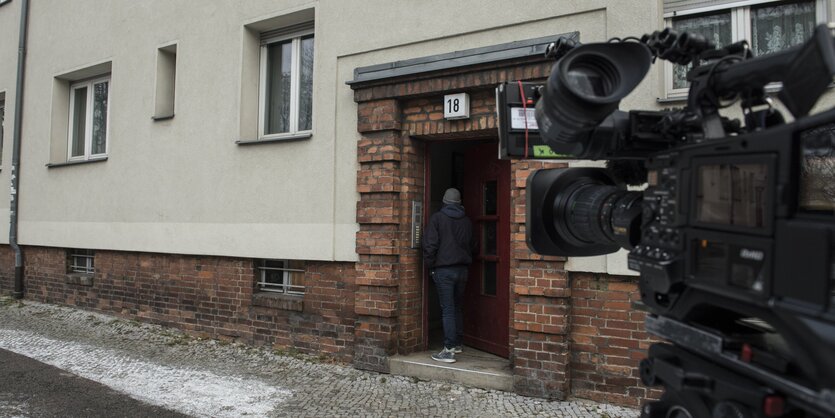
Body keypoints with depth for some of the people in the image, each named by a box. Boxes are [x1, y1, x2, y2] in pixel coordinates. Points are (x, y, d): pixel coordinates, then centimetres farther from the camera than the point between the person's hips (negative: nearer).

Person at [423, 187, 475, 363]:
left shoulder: (437, 218, -6)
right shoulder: (466, 221, 9)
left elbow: (430, 244, -11)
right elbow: (472, 245, 16)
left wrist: (430, 265, -1)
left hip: (443, 269, -5)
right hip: (462, 269, 5)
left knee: (447, 309, -6)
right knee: (457, 307, 17)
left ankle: (449, 350, -8)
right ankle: (457, 343, 26)